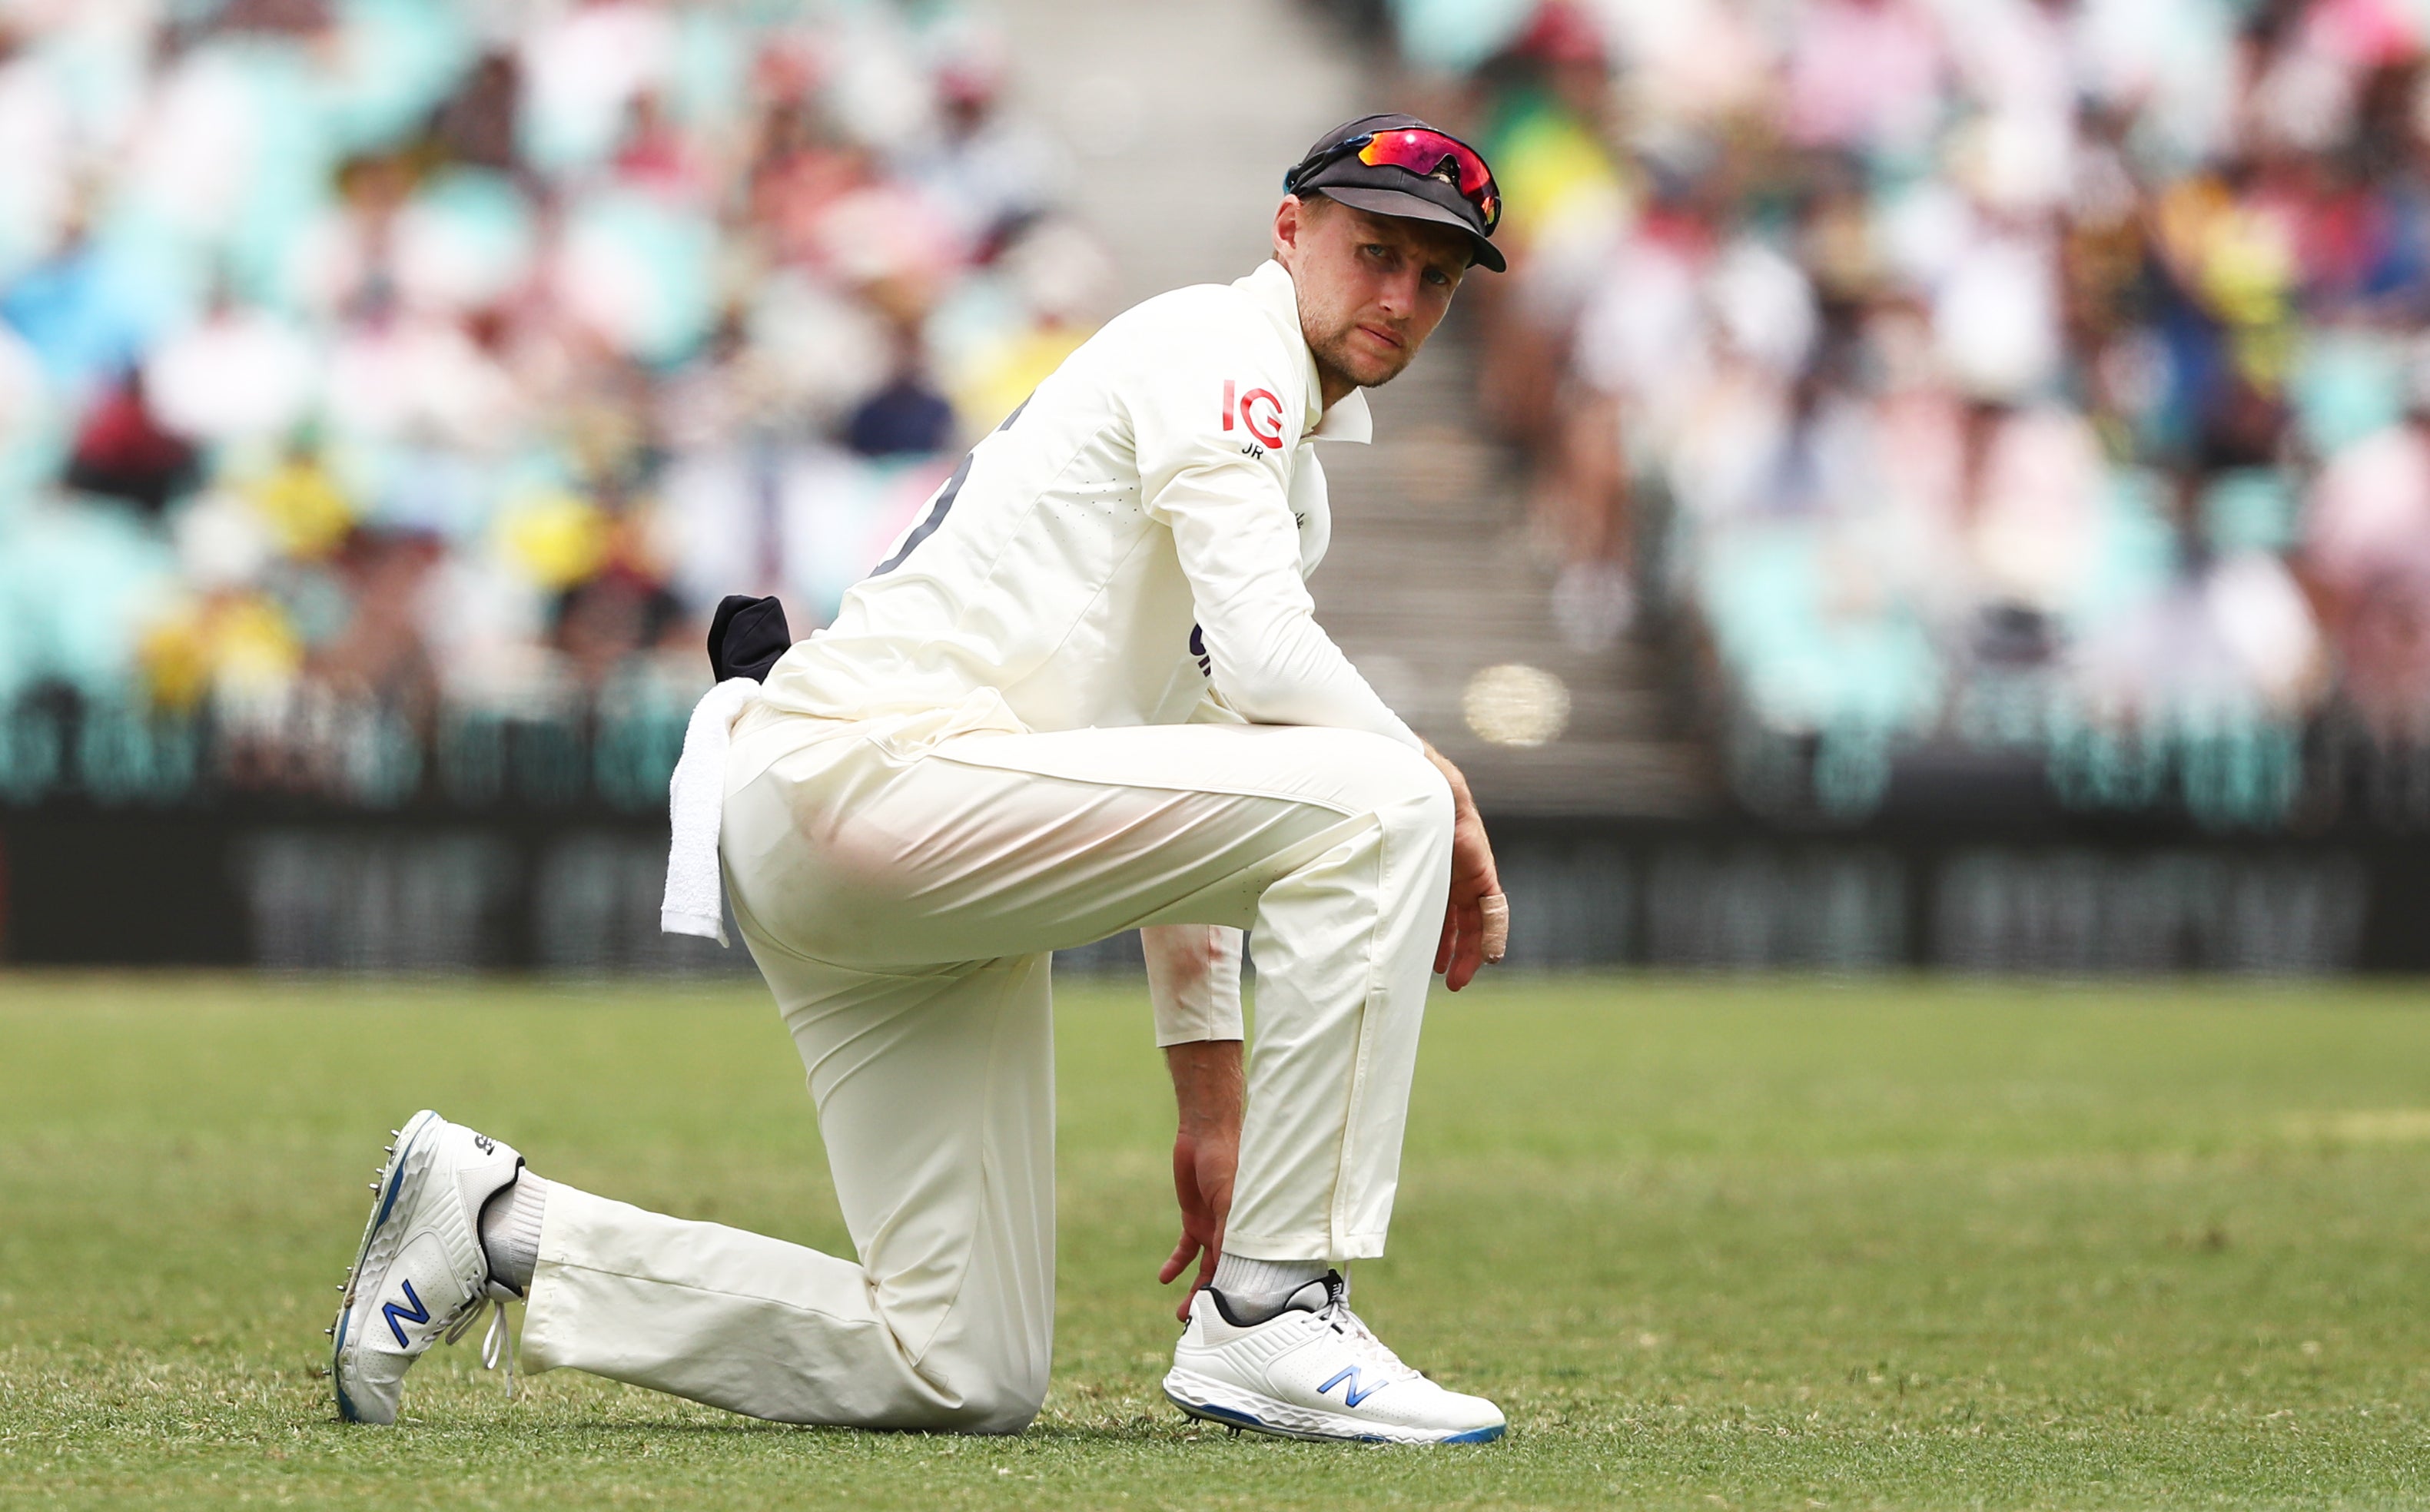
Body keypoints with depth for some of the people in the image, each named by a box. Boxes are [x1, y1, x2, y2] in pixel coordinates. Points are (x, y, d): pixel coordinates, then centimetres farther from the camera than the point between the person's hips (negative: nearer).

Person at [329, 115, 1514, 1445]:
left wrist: (1210, 1090, 24)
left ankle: (497, 1228, 13)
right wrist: (1432, 785, -3)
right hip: (868, 769, -10)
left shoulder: (1295, 476, 27)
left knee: (963, 1378, 4)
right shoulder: (1216, 348, -3)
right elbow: (1266, 658, -17)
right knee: (1373, 800, -23)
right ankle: (1268, 1323, -21)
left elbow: (1189, 777, 29)